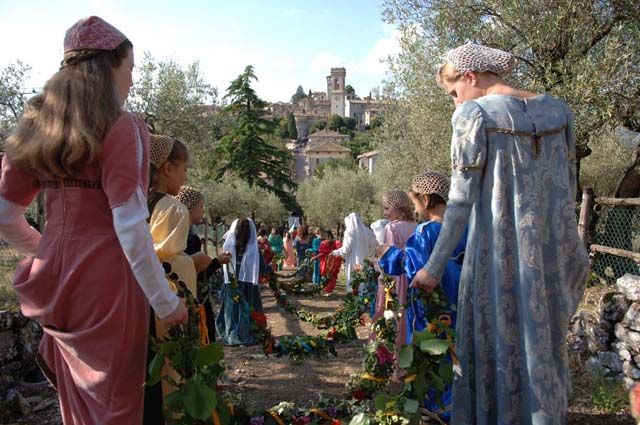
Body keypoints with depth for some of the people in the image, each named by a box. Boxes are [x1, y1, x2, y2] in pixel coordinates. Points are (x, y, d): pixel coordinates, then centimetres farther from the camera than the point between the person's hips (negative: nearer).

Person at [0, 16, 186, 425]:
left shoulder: (35, 127, 9)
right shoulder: (124, 127, -12)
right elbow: (130, 226, -19)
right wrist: (166, 303, -13)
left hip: (55, 284, 7)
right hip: (106, 283, -7)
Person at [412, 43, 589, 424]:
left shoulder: (474, 114, -9)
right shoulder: (558, 110, 8)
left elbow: (462, 199, -12)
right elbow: (569, 185, 12)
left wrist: (434, 267, -6)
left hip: (499, 249, -5)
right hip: (550, 248, 6)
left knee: (496, 343, 9)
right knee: (543, 340, 19)